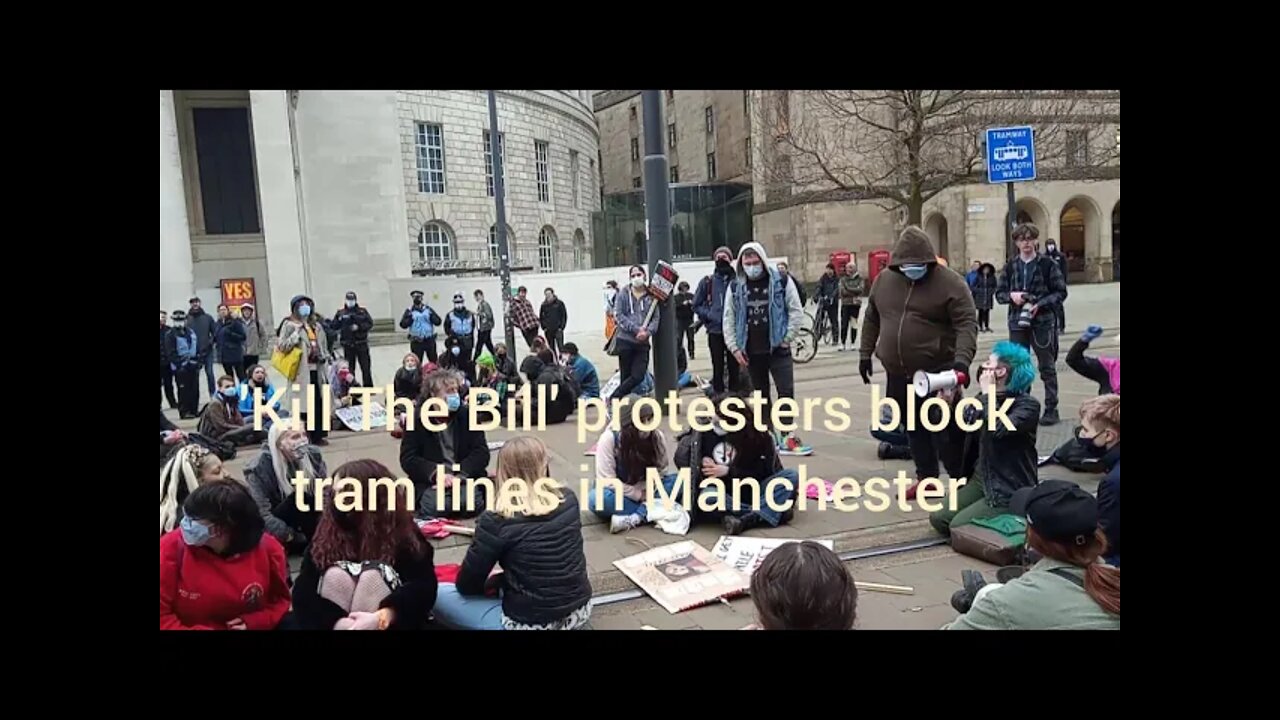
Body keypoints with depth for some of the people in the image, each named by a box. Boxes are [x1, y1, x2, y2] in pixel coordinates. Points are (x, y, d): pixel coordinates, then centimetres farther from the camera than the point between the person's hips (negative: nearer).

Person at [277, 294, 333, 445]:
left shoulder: (315, 324, 17)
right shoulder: (290, 325, -3)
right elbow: (282, 346, -12)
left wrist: (327, 356, 11)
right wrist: (297, 333, -17)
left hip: (317, 368, 6)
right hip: (302, 370, -6)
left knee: (319, 403, 8)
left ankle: (318, 435, 18)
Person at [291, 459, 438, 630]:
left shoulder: (403, 533, -5)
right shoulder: (327, 535, -1)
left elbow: (423, 587, -16)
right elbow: (303, 592, -11)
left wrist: (380, 618, -32)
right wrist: (340, 623, -28)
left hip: (391, 623, -1)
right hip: (336, 624, 2)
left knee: (372, 576, -25)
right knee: (335, 575, -22)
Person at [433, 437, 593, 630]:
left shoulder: (497, 521, -17)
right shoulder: (569, 500, -3)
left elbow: (466, 585, -7)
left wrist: (494, 581, 14)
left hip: (530, 624, -6)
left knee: (440, 594, 8)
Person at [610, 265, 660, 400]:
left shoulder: (651, 296, 6)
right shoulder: (623, 295, 2)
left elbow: (656, 318, 3)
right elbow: (618, 315, -6)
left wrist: (648, 331, -17)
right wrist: (636, 329, -15)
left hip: (643, 342, 2)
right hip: (625, 341, -2)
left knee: (638, 376, -7)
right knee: (625, 376, 2)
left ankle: (613, 398, 6)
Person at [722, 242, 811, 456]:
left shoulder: (781, 282, -3)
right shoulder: (736, 288, 5)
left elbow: (796, 312, -2)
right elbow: (729, 320, 6)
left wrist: (786, 339, -7)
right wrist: (734, 347, -1)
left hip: (777, 349, -3)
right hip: (751, 352, 3)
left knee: (786, 392, -10)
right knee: (760, 395, 11)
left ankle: (787, 438, -7)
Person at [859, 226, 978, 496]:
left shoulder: (950, 283, -10)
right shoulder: (884, 281, 6)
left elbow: (967, 325, -16)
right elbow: (871, 320, 17)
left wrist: (962, 361, -29)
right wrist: (865, 354, 16)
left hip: (938, 373, -5)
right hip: (899, 374, 5)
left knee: (944, 431, -4)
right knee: (914, 429, 15)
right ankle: (926, 477, 28)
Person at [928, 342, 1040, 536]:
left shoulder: (1028, 405, -15)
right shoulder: (983, 400, 5)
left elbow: (997, 430, -33)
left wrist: (988, 393, -21)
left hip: (1010, 490, -7)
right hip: (979, 478, 7)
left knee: (958, 527, -15)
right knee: (938, 518, -5)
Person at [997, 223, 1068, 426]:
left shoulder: (1047, 264, -2)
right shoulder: (1010, 266, 7)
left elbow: (1061, 292, -2)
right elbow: (999, 293, 10)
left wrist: (1040, 304, -16)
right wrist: (1011, 296, -12)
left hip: (1043, 322, -3)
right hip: (1017, 323, 3)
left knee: (1047, 367, 4)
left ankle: (1051, 409, 11)